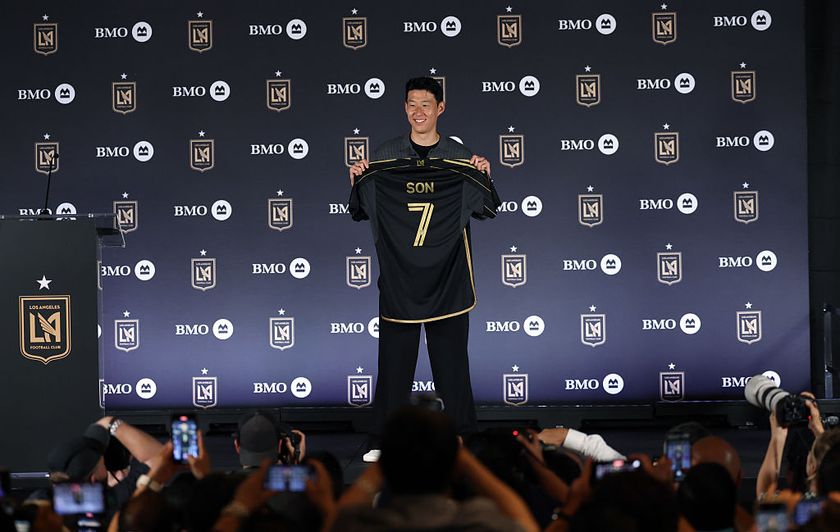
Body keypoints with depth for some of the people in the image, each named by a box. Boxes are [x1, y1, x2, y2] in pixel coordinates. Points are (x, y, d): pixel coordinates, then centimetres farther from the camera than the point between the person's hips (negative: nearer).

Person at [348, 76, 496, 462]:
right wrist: (357, 181, -8)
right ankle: (383, 441, 5)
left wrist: (484, 178, -9)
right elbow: (361, 212, 10)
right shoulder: (385, 157, 6)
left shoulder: (460, 158, 6)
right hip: (398, 275, 0)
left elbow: (486, 211, 8)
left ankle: (461, 438, 9)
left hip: (447, 277, 0)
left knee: (451, 358, 2)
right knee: (394, 359, 1)